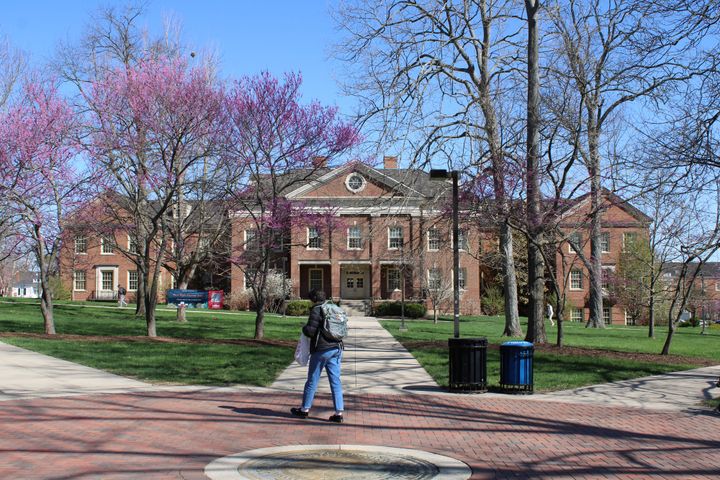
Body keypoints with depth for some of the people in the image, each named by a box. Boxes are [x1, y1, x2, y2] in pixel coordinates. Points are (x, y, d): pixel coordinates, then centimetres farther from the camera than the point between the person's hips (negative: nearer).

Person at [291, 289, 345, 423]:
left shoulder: (316, 310, -9)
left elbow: (310, 331, -15)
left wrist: (304, 327, 5)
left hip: (321, 350, -6)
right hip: (337, 349, 6)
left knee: (312, 381, 7)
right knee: (335, 381, 5)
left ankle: (305, 409, 18)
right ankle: (339, 413, 2)